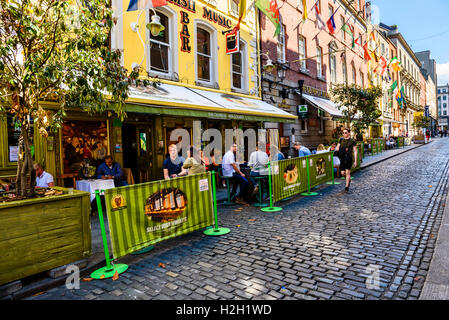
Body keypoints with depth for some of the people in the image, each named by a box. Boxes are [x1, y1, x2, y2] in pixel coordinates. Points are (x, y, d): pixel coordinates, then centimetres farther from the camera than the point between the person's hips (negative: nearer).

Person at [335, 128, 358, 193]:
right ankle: (349, 179, 37)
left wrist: (355, 161, -5)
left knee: (347, 172, -7)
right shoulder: (341, 140, 10)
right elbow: (337, 148, 14)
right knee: (343, 173, 6)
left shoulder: (352, 141, -2)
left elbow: (355, 151, -1)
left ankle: (347, 187, 1)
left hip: (349, 158, -4)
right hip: (342, 158, 4)